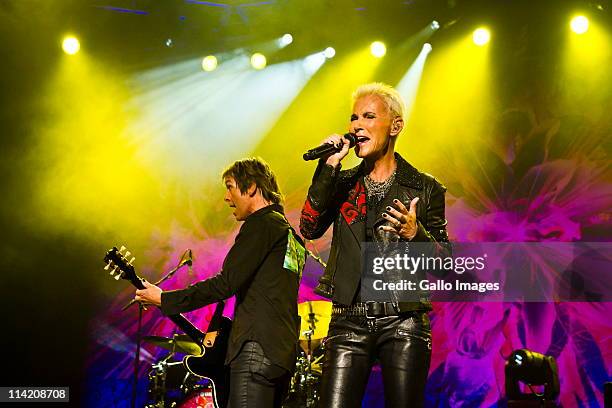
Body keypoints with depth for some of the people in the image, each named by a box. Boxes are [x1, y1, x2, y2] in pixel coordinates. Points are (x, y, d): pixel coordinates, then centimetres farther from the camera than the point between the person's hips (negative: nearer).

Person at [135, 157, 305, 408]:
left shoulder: (262, 224, -3)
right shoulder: (291, 237, 26)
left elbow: (226, 283, -13)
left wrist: (164, 300, -6)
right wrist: (222, 331, 23)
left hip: (257, 348, -10)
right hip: (283, 354, 10)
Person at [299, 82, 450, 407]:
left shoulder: (425, 188, 7)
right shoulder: (342, 183, 14)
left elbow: (445, 259, 5)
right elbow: (309, 228, -3)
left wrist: (416, 234, -14)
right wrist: (328, 168, -8)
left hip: (403, 322, -2)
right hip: (349, 321, 2)